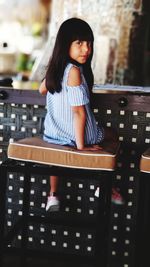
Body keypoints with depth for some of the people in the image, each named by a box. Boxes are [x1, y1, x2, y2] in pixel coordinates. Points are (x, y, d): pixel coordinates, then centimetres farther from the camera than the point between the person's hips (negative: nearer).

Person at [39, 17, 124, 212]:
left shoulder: (55, 67, 0)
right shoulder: (74, 71, -25)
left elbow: (42, 89, 21)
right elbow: (79, 111, -26)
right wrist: (81, 145, -21)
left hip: (52, 133, 7)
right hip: (75, 135, -6)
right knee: (111, 136, 23)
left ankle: (53, 193, 32)